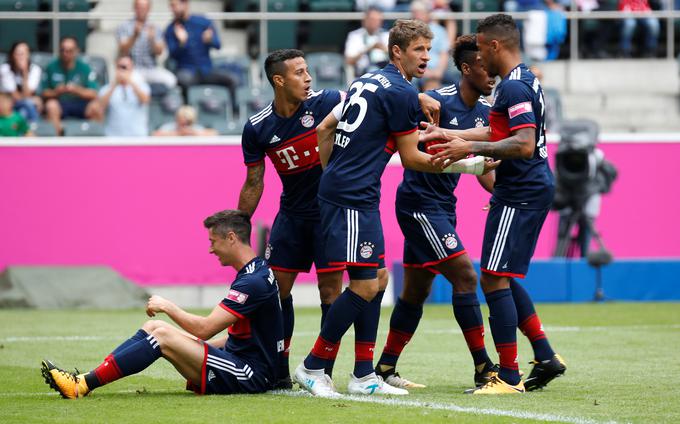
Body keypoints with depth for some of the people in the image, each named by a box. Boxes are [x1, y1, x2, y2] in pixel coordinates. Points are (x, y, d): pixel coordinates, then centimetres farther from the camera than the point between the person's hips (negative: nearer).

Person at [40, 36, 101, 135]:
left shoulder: (84, 68, 1)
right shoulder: (52, 67, 2)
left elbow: (93, 94, -4)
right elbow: (44, 93, 4)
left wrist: (77, 90, -21)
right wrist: (56, 92, -17)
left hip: (80, 105, 0)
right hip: (60, 103, 0)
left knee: (95, 108, -31)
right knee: (51, 105, -35)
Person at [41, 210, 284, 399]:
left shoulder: (253, 282, -19)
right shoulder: (255, 272, 15)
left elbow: (205, 329, -22)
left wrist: (167, 307, -7)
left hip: (251, 376, -10)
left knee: (163, 336, -20)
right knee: (154, 327, 3)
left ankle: (82, 386, -20)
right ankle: (83, 380, -7)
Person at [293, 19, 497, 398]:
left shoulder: (368, 81, 16)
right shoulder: (401, 92, -11)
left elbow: (324, 129, 20)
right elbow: (411, 158, -5)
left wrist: (331, 174, 24)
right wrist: (461, 165, 4)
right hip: (354, 199, -10)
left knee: (377, 281, 12)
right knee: (365, 285, -9)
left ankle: (364, 376, 13)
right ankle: (313, 367, -3)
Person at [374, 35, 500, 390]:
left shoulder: (484, 111, 7)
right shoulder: (439, 102, -17)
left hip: (442, 206, 9)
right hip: (419, 202, -9)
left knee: (416, 291, 12)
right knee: (465, 276, -13)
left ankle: (385, 368, 20)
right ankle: (483, 369, -11)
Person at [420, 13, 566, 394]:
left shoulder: (513, 87, -18)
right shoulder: (527, 80, 15)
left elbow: (524, 145, -27)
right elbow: (497, 132, 26)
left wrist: (470, 148, -24)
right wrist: (450, 134, 27)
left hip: (520, 194, -10)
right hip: (536, 188, 10)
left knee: (494, 279, -7)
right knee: (502, 278, 17)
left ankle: (509, 377, -6)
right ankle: (545, 356, 17)